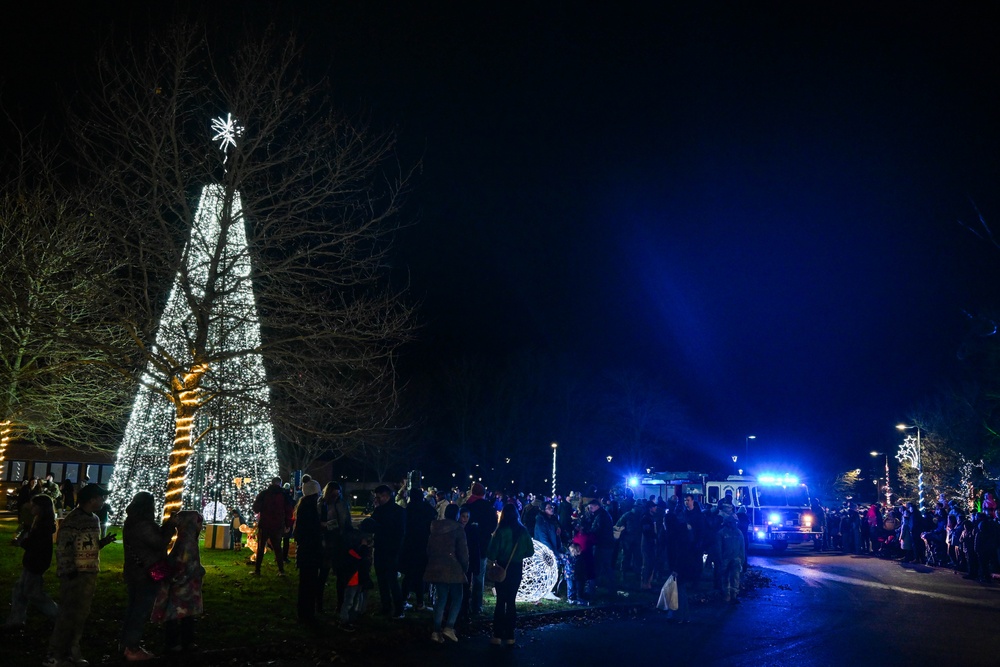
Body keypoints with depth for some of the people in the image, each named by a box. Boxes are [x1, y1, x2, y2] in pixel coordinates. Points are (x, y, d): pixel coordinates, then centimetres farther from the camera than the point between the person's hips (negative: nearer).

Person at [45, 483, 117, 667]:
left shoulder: (95, 519, 13)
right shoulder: (73, 519, -14)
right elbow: (63, 547, -16)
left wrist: (104, 541, 2)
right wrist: (68, 571, -18)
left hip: (90, 573, 8)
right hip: (75, 574, -8)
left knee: (81, 614, 13)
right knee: (68, 614, -4)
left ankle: (71, 651, 21)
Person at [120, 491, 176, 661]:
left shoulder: (131, 522, 8)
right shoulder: (144, 525, -23)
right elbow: (160, 543, -18)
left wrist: (166, 526, 9)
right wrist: (170, 526, -9)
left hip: (133, 571, 10)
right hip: (147, 573, -10)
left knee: (133, 606, 18)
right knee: (141, 610, -2)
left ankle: (125, 642, 26)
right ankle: (132, 649, 3)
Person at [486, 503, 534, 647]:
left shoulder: (501, 530, -13)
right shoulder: (523, 531, 0)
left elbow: (492, 550, -14)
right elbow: (530, 551, 2)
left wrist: (493, 559, 6)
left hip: (503, 567, -3)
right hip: (517, 569, 3)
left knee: (501, 600, 4)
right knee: (511, 601, 10)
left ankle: (498, 636, 4)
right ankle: (509, 636, 11)